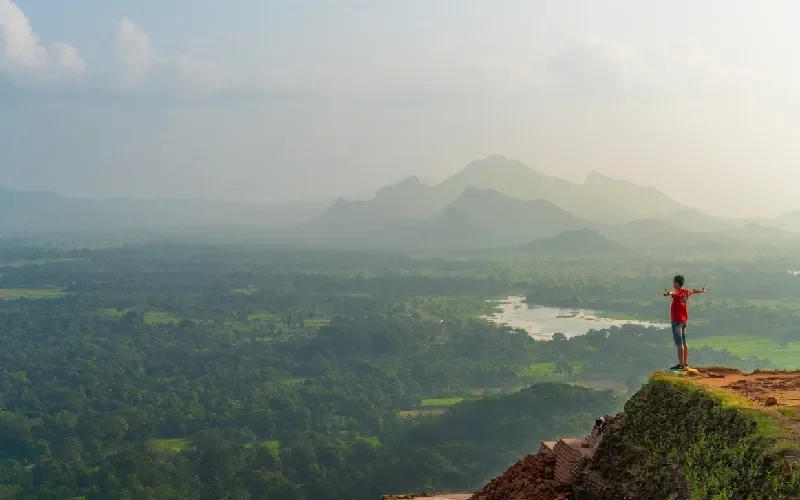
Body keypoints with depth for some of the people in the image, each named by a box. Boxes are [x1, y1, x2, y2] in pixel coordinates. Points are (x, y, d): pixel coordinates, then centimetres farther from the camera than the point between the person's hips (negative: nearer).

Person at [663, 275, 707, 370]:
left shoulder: (677, 292, -15)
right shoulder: (686, 292, 10)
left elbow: (674, 292, -40)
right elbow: (694, 291, 32)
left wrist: (668, 293, -64)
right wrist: (702, 290, 53)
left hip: (677, 320, -9)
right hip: (685, 320, 9)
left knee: (679, 343, -9)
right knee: (684, 342, 15)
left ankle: (681, 365, -12)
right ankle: (685, 363, 20)